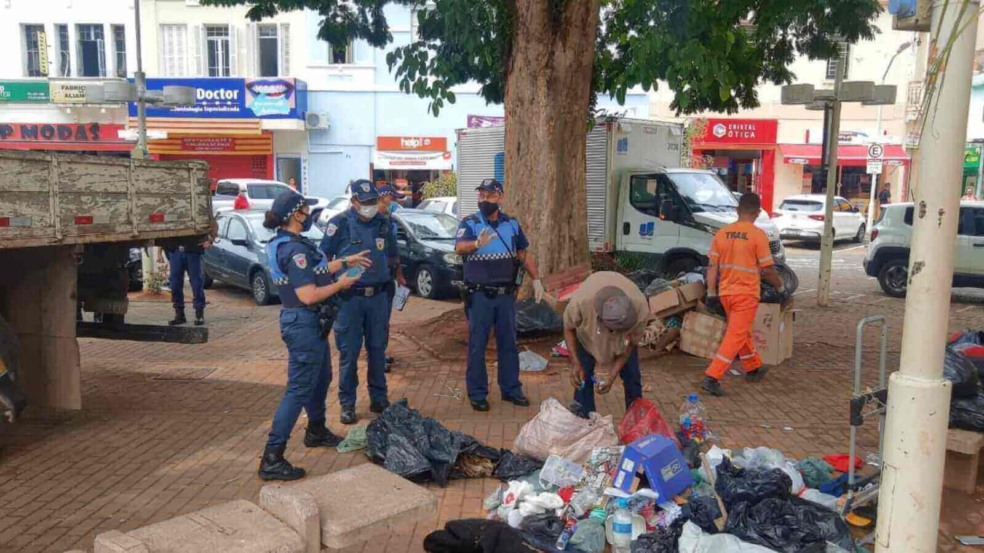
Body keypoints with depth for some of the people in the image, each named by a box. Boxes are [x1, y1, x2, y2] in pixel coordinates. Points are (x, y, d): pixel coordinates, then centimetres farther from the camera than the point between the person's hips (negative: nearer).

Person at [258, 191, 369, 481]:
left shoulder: (283, 244, 8)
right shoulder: (295, 249, -23)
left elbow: (315, 271, 19)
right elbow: (309, 295, -27)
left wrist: (345, 262, 20)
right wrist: (341, 284, -13)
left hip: (308, 322, 11)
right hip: (304, 324, -11)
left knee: (321, 378, 25)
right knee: (298, 390, -6)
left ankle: (316, 432, 44)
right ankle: (272, 459, -2)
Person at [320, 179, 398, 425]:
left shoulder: (383, 223, 6)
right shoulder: (340, 223, -7)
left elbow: (391, 255, 20)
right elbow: (324, 257, -3)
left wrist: (380, 272, 10)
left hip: (378, 296, 4)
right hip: (349, 297, -4)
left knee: (377, 349, 12)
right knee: (349, 353, 2)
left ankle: (379, 399, 24)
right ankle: (347, 404, 13)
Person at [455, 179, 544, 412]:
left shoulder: (512, 224, 7)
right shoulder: (469, 223, -6)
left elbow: (524, 253, 17)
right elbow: (459, 248, -25)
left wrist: (536, 280, 9)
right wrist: (477, 243, -46)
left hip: (506, 294, 4)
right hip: (479, 295, -4)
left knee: (508, 343, 12)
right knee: (477, 345, 3)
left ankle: (511, 389, 24)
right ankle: (477, 393, 13)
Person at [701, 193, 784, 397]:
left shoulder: (722, 233, 1)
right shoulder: (758, 235, -12)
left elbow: (712, 267, 2)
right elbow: (768, 269, -8)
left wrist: (711, 293, 7)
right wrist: (780, 287, 9)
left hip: (725, 293, 6)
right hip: (746, 294, -6)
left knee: (742, 332, 22)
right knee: (735, 337, -3)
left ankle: (754, 368, 39)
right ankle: (712, 377, -11)